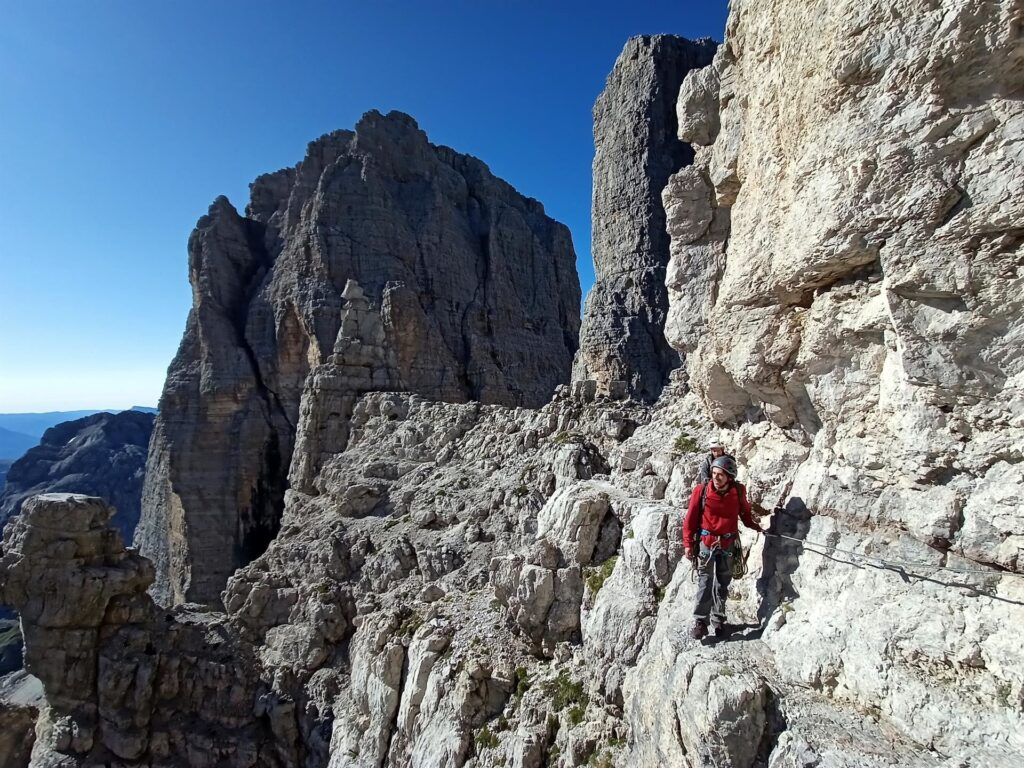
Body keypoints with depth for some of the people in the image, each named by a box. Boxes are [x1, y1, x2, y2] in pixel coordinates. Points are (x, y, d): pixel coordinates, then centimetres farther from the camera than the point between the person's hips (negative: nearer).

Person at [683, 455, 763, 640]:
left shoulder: (738, 492, -6)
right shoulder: (701, 491, -13)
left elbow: (745, 512, 16)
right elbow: (690, 518, -7)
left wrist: (756, 527, 6)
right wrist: (688, 543, -7)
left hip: (728, 544, 2)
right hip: (706, 543, -2)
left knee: (723, 584, 13)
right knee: (705, 584, -4)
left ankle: (718, 619, 28)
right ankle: (700, 621, 3)